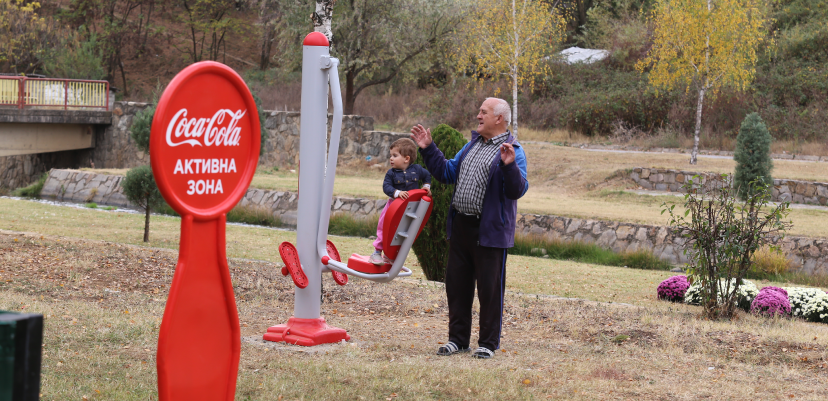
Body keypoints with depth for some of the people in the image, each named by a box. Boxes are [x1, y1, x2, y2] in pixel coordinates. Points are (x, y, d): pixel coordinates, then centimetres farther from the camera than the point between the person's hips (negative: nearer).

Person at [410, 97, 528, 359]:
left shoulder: (512, 151, -9)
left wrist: (509, 166, -35)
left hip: (490, 231, -8)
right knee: (456, 285, 12)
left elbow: (518, 190, -19)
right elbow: (447, 173, 23)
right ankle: (458, 339, 23)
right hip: (460, 227, 8)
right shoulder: (472, 145, 16)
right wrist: (428, 149, 18)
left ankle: (488, 344, 11)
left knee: (489, 289, 0)